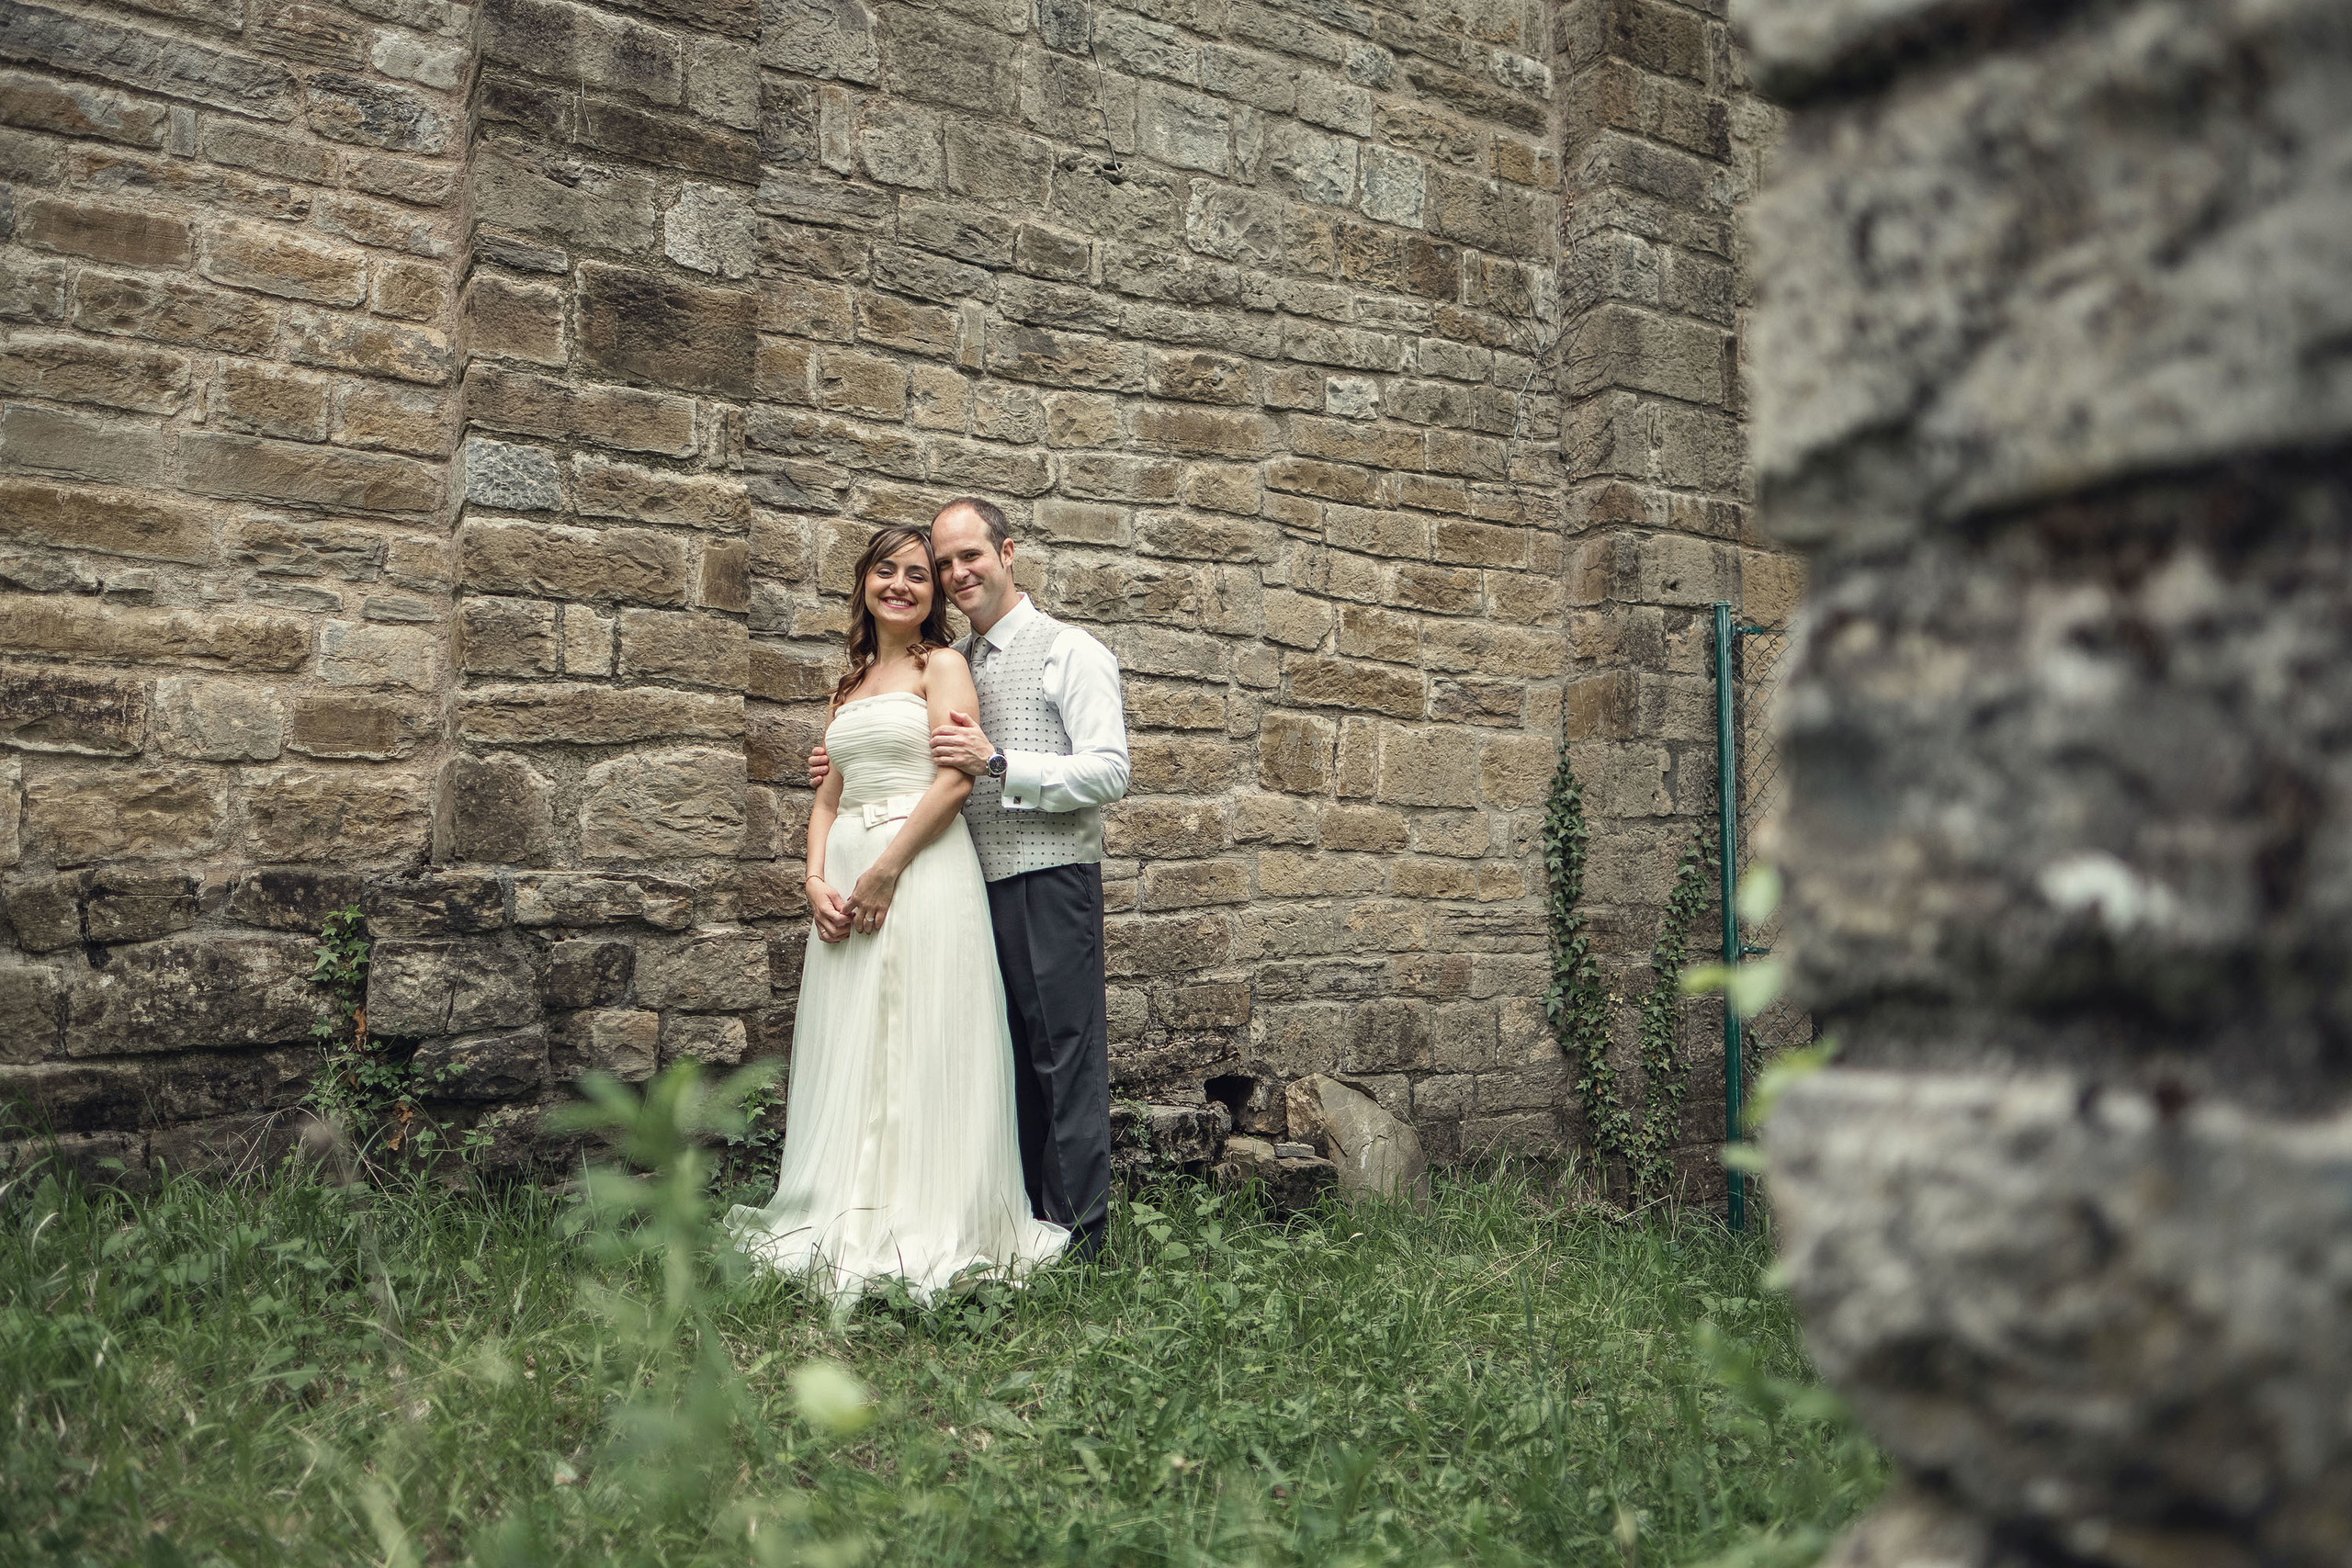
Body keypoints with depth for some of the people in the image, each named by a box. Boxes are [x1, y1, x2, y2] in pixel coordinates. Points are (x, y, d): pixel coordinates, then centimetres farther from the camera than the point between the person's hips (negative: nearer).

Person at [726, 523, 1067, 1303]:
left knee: (915, 1051, -5)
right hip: (844, 881, 6)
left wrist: (886, 870, -15)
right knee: (848, 1053, 8)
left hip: (921, 871, -6)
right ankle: (849, 1226, 18)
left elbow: (955, 778, -11)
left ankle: (924, 1230, 4)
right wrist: (817, 880, 0)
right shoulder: (851, 684, 20)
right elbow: (829, 798, 17)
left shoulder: (942, 666, 1)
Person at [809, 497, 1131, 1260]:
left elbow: (1109, 773, -12)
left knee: (1067, 1054, -2)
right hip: (978, 882, 7)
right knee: (1009, 1056, 13)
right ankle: (1020, 1217, 23)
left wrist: (998, 763, -21)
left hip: (1050, 880, -6)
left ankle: (1081, 1234, 6)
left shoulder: (1071, 652, -3)